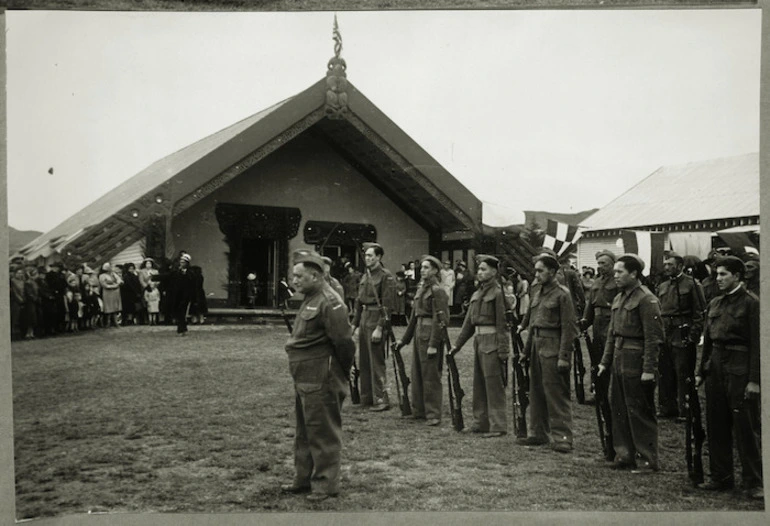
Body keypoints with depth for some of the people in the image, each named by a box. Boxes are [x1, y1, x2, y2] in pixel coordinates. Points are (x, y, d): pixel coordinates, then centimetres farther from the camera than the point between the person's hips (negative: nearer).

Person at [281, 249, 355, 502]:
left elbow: (343, 342, -20)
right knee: (304, 432, 19)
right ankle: (304, 479, 32)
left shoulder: (329, 302, -18)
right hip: (304, 381, 10)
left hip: (321, 383, -10)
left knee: (323, 433, 1)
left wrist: (341, 373, -9)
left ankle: (326, 484, 13)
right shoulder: (310, 299, 13)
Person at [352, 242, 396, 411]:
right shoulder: (365, 276, 15)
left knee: (376, 362, -6)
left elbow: (388, 305, -15)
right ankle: (366, 398, 21)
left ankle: (381, 400, 1)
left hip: (376, 321, -8)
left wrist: (379, 328, -19)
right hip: (364, 320, 8)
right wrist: (355, 324, 16)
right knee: (364, 361, 12)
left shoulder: (386, 276, -10)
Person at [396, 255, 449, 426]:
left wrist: (433, 344, -21)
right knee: (417, 374, 14)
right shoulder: (421, 288, 14)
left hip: (430, 335, -9)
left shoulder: (437, 291, -12)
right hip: (419, 334, 9)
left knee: (431, 376, -3)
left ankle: (433, 415, 6)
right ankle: (418, 411, 26)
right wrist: (404, 339, 20)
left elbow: (439, 320, -17)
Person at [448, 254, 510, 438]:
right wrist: (457, 345, 15)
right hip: (479, 340, 8)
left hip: (492, 342, -8)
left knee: (494, 384, -3)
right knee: (478, 383, 13)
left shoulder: (498, 293, -9)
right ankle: (481, 422, 23)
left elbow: (502, 323, -13)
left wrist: (503, 350, -17)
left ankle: (498, 426, 4)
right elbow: (469, 322, 18)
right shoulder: (477, 294, 14)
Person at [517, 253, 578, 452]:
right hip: (537, 346, 8)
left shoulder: (562, 294, -10)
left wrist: (563, 357, -17)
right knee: (536, 392, 13)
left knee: (556, 394, -5)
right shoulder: (537, 291, 13)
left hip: (552, 348, -8)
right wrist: (527, 349, 16)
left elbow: (569, 328, -13)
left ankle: (562, 437, 1)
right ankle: (538, 433, 24)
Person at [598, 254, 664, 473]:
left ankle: (646, 459, 10)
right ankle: (624, 454, 24)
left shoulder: (646, 299, -12)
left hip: (636, 363, -8)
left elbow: (654, 338, -16)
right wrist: (605, 361, 16)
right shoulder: (618, 299, 14)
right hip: (619, 362, 8)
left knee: (640, 412, 0)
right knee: (619, 409, 13)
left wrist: (649, 369, -19)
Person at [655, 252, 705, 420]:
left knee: (683, 375, -2)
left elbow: (699, 313, -8)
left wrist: (693, 335, -14)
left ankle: (685, 410, 6)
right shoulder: (662, 287, 15)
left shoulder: (691, 284, -4)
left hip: (682, 336, -6)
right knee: (665, 373, 10)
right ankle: (667, 407, 20)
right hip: (664, 335, 6)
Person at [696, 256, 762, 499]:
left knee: (745, 427, -2)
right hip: (715, 367, 7)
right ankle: (720, 476, 22)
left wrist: (754, 380, -15)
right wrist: (701, 372, 14)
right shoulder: (714, 304, 13)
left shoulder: (751, 303, -6)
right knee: (716, 425, 11)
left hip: (740, 368, -7)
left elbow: (757, 343, -10)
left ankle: (754, 482, 8)